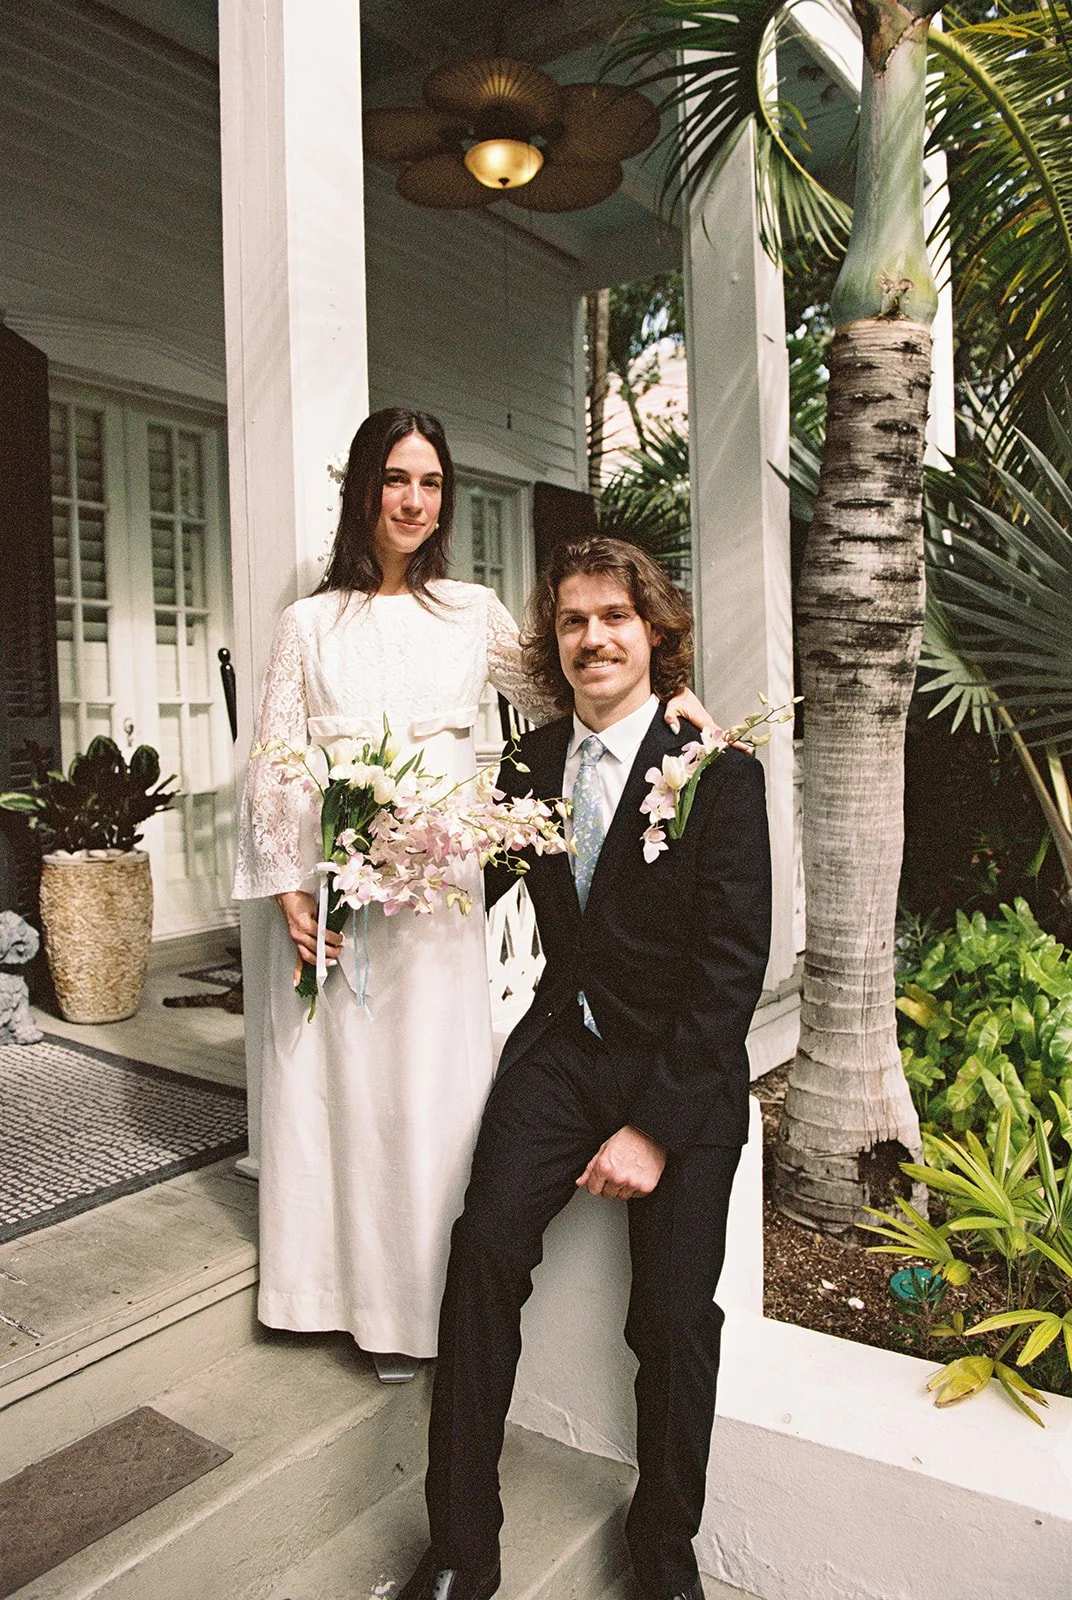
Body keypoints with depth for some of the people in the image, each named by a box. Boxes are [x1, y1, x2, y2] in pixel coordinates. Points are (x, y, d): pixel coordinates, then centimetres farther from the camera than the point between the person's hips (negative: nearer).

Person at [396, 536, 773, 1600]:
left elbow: (731, 965, -12)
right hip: (562, 1044, 3)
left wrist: (653, 1125, -15)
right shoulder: (529, 764, 5)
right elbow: (475, 885, 15)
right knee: (485, 1243, -16)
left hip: (683, 1071, -3)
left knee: (673, 1312, -11)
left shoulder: (719, 774, -9)